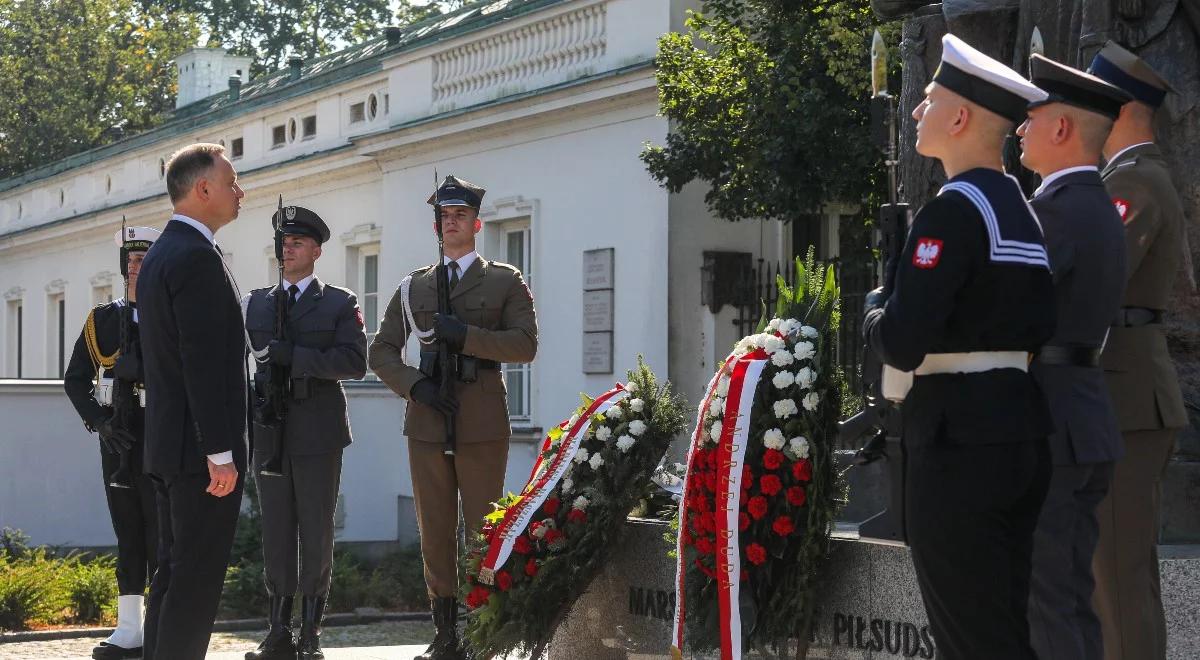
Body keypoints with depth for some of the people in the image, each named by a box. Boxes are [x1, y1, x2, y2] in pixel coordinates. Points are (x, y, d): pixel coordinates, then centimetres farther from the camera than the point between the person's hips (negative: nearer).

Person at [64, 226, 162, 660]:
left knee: (161, 532, -4)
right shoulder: (102, 320, 11)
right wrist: (100, 422, -5)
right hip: (117, 439, 4)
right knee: (127, 531, 9)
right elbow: (75, 380, 7)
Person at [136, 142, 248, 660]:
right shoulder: (197, 257, -16)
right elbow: (203, 364, -21)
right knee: (196, 578, -7)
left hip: (168, 443, 10)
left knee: (173, 572, 14)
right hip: (200, 446, -10)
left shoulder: (159, 254, 16)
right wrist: (220, 453, -21)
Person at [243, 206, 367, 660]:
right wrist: (248, 396, -4)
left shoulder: (340, 304, 3)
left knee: (316, 534, -1)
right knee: (276, 533, 4)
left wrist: (290, 356, -17)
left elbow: (355, 362, -9)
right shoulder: (255, 304, 14)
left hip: (317, 434, -3)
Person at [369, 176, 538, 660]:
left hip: (482, 423, -3)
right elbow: (382, 351, 12)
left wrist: (465, 335, -15)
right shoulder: (414, 286, 15)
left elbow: (525, 345, -4)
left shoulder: (505, 281, 7)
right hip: (427, 421, 3)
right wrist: (414, 383, -7)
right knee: (434, 533, 3)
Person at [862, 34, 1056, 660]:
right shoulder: (1024, 210, 13)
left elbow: (901, 344, -20)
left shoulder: (951, 212, -14)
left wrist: (875, 306, 0)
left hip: (959, 442, -9)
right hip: (1023, 429, 9)